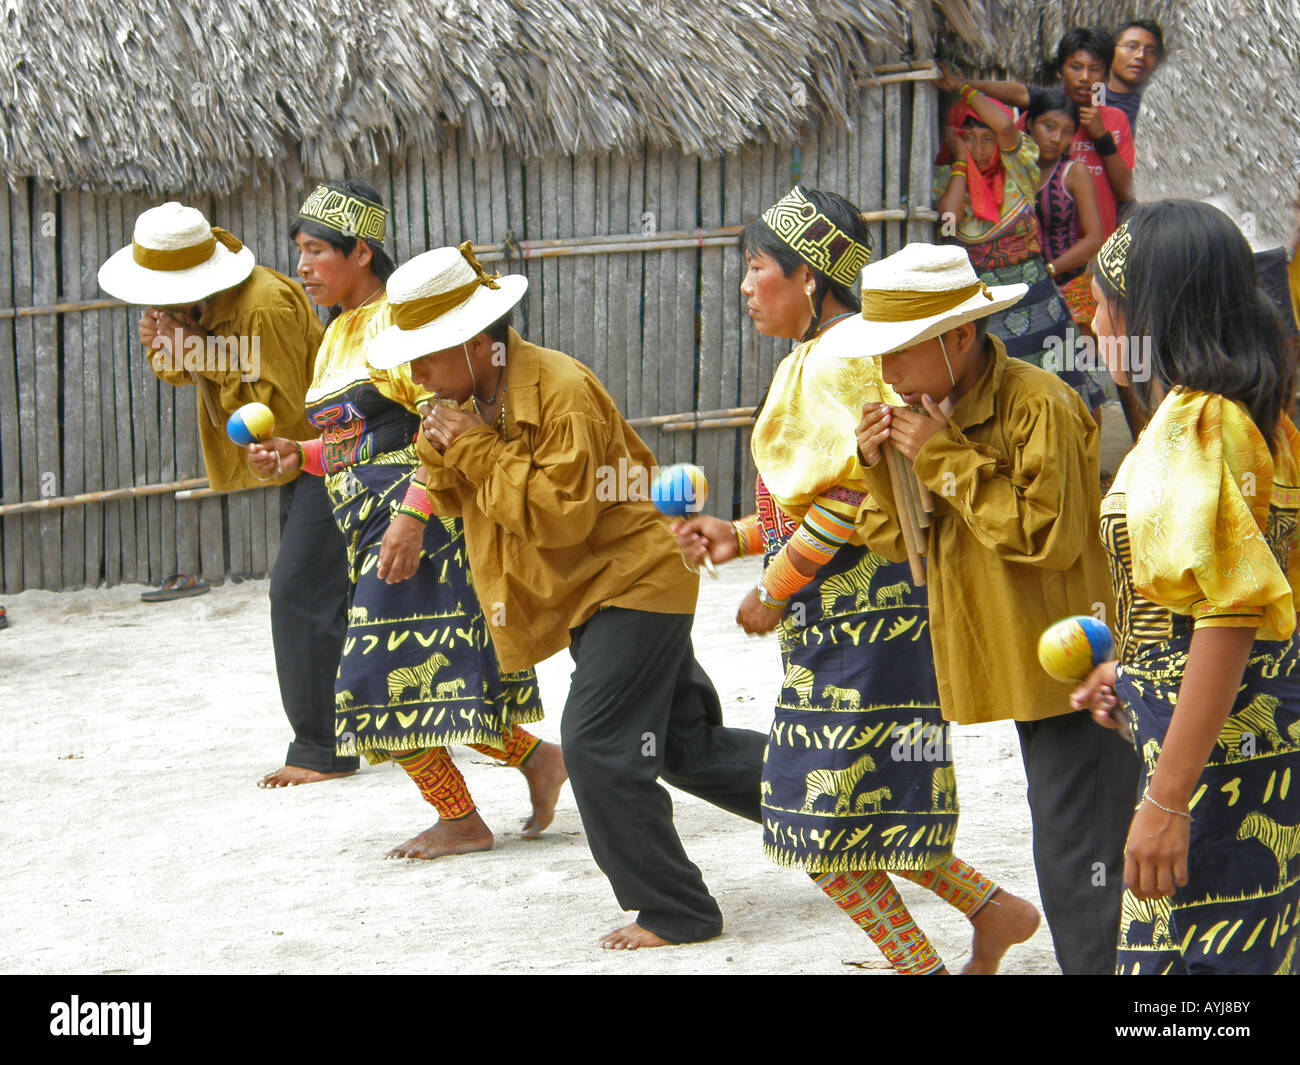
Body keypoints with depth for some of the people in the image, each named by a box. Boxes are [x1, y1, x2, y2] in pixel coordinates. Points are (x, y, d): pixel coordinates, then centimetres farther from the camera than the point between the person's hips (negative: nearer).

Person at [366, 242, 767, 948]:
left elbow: (561, 516, -27)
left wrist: (479, 451, -25)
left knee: (598, 748, -14)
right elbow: (459, 506, 10)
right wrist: (443, 457, -10)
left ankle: (675, 911, -3)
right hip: (589, 598, 10)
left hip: (634, 580, -10)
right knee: (687, 744, 15)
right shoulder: (474, 400, 5)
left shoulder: (560, 390, -24)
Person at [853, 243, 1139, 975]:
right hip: (1029, 671, 9)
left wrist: (946, 458, -21)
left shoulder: (1039, 406, -17)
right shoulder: (935, 412, 11)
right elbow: (895, 542, 12)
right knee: (1065, 860, 17)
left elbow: (1049, 535, -25)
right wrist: (883, 469, -8)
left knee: (1080, 865, -10)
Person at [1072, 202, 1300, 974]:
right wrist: (1137, 671, 27)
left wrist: (1166, 801, -23)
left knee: (1185, 953, -6)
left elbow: (1229, 619, -23)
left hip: (1220, 755, -10)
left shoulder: (1195, 425, -16)